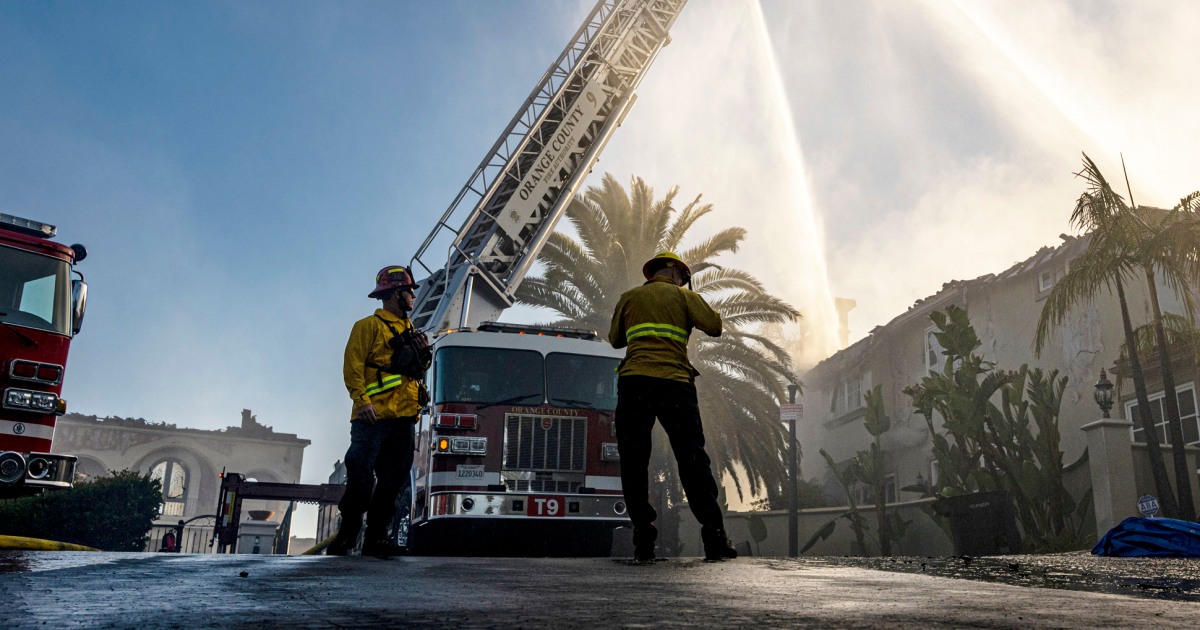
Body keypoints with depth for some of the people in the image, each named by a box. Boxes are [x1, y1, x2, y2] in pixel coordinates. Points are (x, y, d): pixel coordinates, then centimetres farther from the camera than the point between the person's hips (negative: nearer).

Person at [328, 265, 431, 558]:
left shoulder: (410, 331, 24)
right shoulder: (370, 326, 1)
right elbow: (352, 365, -10)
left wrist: (422, 352, 9)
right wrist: (362, 399, -20)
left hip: (403, 418, 7)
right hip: (374, 416, -7)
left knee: (392, 480, 6)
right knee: (361, 476, -8)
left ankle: (376, 537, 12)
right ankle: (346, 535, 2)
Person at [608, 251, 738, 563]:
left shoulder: (629, 297, 19)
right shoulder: (684, 296, 13)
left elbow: (615, 339, 27)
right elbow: (715, 326, 6)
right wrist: (697, 304, 23)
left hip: (633, 382, 2)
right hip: (675, 383, -1)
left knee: (634, 462, 5)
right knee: (693, 460, 2)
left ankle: (643, 539, 0)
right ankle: (714, 536, -1)